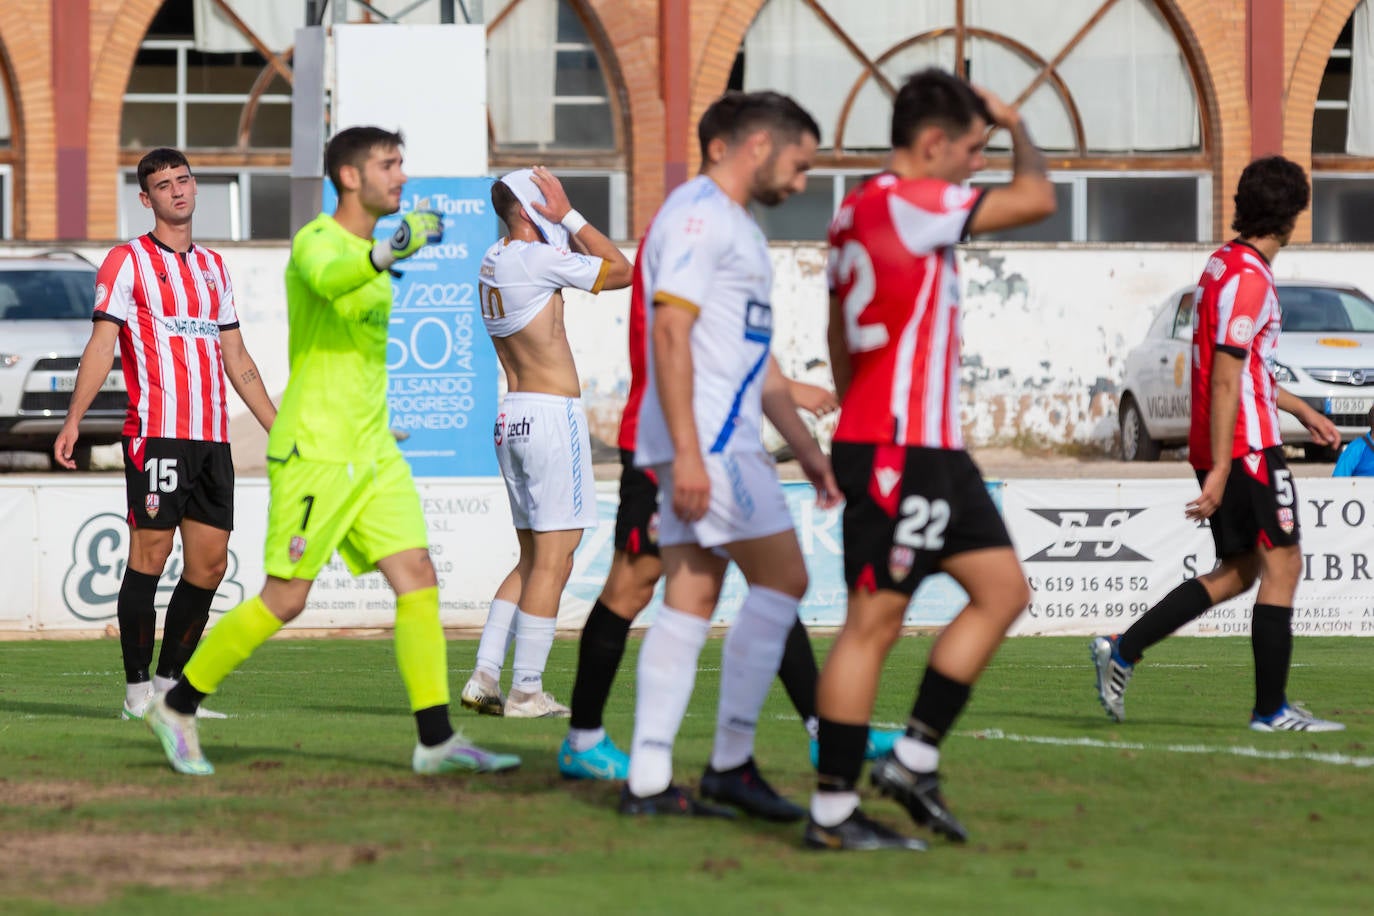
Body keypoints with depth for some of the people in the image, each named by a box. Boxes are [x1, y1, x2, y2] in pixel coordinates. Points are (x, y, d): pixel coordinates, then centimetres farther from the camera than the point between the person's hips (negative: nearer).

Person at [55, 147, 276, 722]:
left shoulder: (212, 266, 19)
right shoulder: (127, 261, 1)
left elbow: (236, 359, 24)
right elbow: (103, 343, -6)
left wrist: (278, 430, 21)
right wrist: (74, 419, -16)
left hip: (212, 437, 6)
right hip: (156, 432, -6)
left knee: (210, 561, 2)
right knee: (151, 552, -8)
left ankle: (170, 683, 11)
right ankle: (137, 689, -3)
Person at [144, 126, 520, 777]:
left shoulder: (366, 249, 17)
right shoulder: (317, 241, -11)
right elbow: (328, 279, -37)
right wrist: (387, 251, -55)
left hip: (372, 452, 8)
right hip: (314, 451, -8)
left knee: (418, 579, -3)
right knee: (284, 599, -4)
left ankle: (435, 741, -3)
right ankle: (177, 708, 11)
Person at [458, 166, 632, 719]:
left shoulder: (493, 260, 14)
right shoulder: (537, 259, -13)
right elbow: (622, 272, -3)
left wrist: (565, 224, 18)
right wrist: (569, 216, 0)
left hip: (511, 418, 9)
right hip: (552, 415, -9)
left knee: (533, 560, 15)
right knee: (553, 560, -4)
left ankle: (484, 676, 9)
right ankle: (526, 691, -4)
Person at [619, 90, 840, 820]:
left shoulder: (735, 225, 23)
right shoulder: (697, 213, -9)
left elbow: (757, 355, 29)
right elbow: (670, 329, -18)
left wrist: (806, 447, 26)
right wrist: (686, 451, -23)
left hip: (723, 440, 10)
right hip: (705, 440, -10)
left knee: (691, 600, 5)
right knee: (781, 578, -8)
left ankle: (647, 781, 3)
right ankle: (731, 762, -4)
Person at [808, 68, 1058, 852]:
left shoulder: (861, 213, 16)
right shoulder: (906, 203, -15)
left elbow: (841, 343, 23)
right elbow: (1036, 200, -15)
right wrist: (1017, 125, 2)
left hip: (932, 448, 11)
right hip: (896, 453, -11)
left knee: (1003, 590, 11)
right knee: (875, 621, -7)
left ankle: (915, 759, 12)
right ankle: (834, 811, -3)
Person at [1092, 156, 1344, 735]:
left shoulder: (1223, 265, 15)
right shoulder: (1248, 279, -16)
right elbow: (1227, 382, -20)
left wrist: (1301, 410, 34)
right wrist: (1220, 471, -22)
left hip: (1220, 448, 10)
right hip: (1246, 447, -10)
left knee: (1238, 571, 13)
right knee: (1282, 563, -4)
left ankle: (1123, 650, 9)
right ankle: (1271, 709, -3)